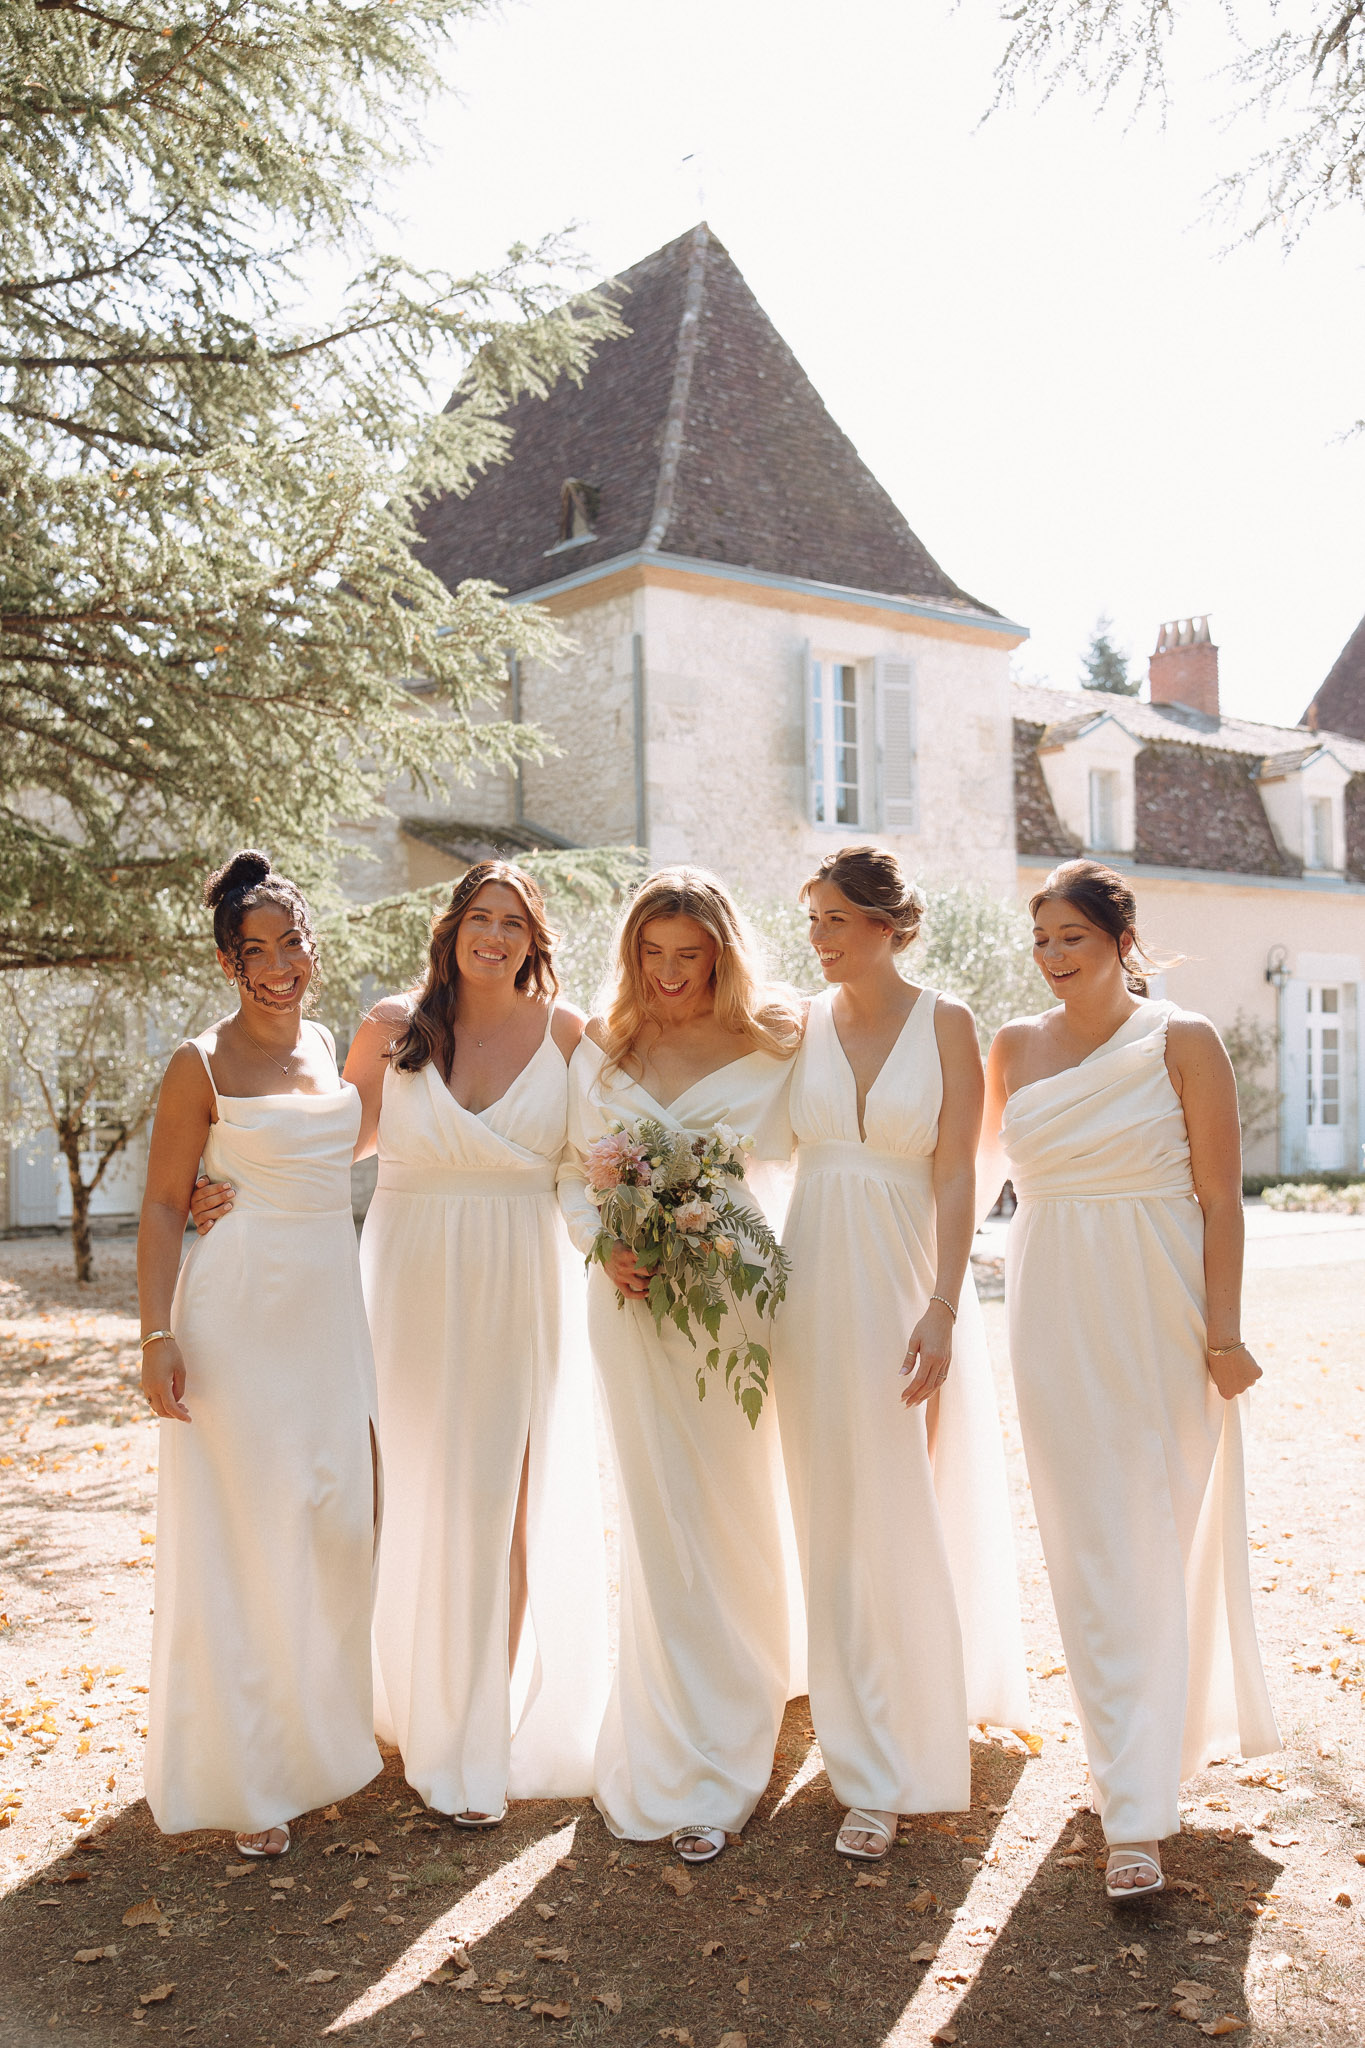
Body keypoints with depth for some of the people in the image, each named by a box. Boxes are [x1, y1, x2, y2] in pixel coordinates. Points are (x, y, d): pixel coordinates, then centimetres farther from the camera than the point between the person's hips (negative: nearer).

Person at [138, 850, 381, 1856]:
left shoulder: (326, 1044, 10)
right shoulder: (202, 1065, -8)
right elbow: (163, 1206, -8)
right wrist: (158, 1335, -14)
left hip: (332, 1307, 6)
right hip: (241, 1311, -6)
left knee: (339, 1524, 13)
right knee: (245, 1535, 0)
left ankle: (326, 1728, 33)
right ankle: (249, 1778, 12)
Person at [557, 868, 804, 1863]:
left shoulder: (773, 1048, -1)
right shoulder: (603, 1050, 9)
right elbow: (573, 1174, 11)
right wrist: (604, 1247, -7)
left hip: (738, 1305, -2)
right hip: (634, 1306, 2)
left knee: (733, 1526, 5)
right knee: (661, 1528, 6)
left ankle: (714, 1765, 23)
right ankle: (678, 1761, 22)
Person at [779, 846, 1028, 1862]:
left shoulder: (946, 1023, -3)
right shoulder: (803, 1024, 6)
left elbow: (957, 1176, -8)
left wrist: (943, 1308, -17)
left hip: (906, 1280, -3)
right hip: (815, 1282, 3)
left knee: (908, 1519, 1)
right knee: (838, 1521, 7)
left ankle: (894, 1773, 16)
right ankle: (875, 1759, 24)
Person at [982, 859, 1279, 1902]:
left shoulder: (1184, 1042, -5)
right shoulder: (1017, 1047, 5)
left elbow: (1221, 1197, -6)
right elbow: (975, 1160, 19)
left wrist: (1223, 1333, -10)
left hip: (1158, 1315, -2)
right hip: (1054, 1317, 3)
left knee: (1160, 1543, 4)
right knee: (1090, 1552, 3)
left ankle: (1143, 1790, 19)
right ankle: (1135, 1808, 15)